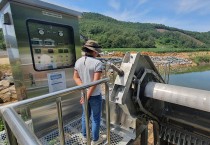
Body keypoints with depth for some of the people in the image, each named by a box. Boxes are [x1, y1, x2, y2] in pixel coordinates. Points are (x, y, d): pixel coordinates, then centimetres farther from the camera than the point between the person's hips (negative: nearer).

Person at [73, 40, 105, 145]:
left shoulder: (78, 61, -1)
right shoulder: (97, 63, -21)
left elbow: (76, 77, 0)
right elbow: (95, 82, -25)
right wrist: (88, 96, -17)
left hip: (83, 93, 6)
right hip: (95, 95, -6)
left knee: (85, 115, 24)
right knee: (96, 118, 15)